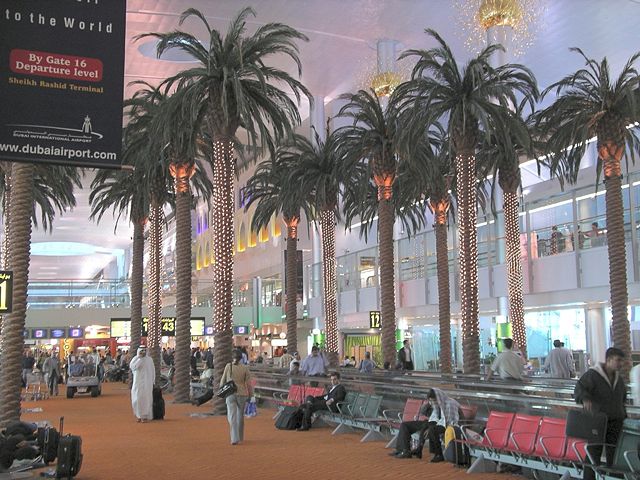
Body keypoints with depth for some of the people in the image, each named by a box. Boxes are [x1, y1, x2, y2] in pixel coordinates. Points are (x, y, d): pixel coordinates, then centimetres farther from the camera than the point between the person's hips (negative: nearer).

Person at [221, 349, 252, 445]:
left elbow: (223, 380, 2)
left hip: (230, 394, -2)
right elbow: (248, 383, -2)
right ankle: (240, 437, 29)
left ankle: (235, 438, -16)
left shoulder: (228, 366, -5)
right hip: (242, 394, 2)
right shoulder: (244, 368, -3)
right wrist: (249, 395, 10)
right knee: (240, 416, 18)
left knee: (232, 417, -2)